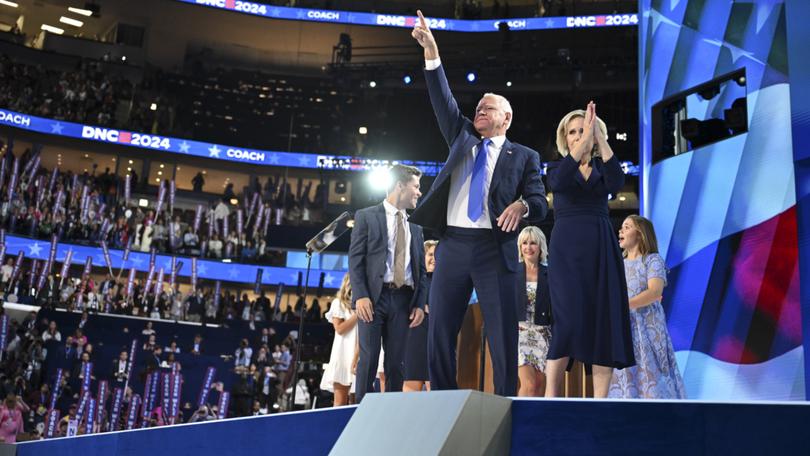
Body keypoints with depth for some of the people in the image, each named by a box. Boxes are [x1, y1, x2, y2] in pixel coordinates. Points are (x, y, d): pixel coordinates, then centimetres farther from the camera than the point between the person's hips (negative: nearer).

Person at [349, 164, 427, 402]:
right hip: (374, 296, -4)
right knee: (369, 358, -7)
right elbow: (355, 259, -2)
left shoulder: (415, 226, 19)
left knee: (396, 363, 4)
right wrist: (360, 295, -14)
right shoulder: (366, 216, 5)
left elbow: (420, 268, 16)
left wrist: (419, 303, 4)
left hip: (403, 300, 4)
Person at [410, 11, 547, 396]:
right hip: (453, 246, 3)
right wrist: (431, 52, -1)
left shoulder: (524, 156, 10)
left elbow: (540, 204, 3)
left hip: (495, 249, -3)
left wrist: (522, 205, -21)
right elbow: (443, 100, 9)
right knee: (440, 333, 3)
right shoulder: (462, 139, 19)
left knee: (503, 335, -3)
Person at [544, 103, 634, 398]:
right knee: (570, 320, -17)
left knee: (605, 322, -4)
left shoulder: (602, 168, 14)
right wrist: (586, 137, -21)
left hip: (602, 249, 3)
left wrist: (600, 138, -17)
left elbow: (616, 184, -11)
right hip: (567, 248, -3)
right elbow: (558, 183, -16)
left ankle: (600, 402, -1)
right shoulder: (557, 167, 11)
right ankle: (551, 396, -10)